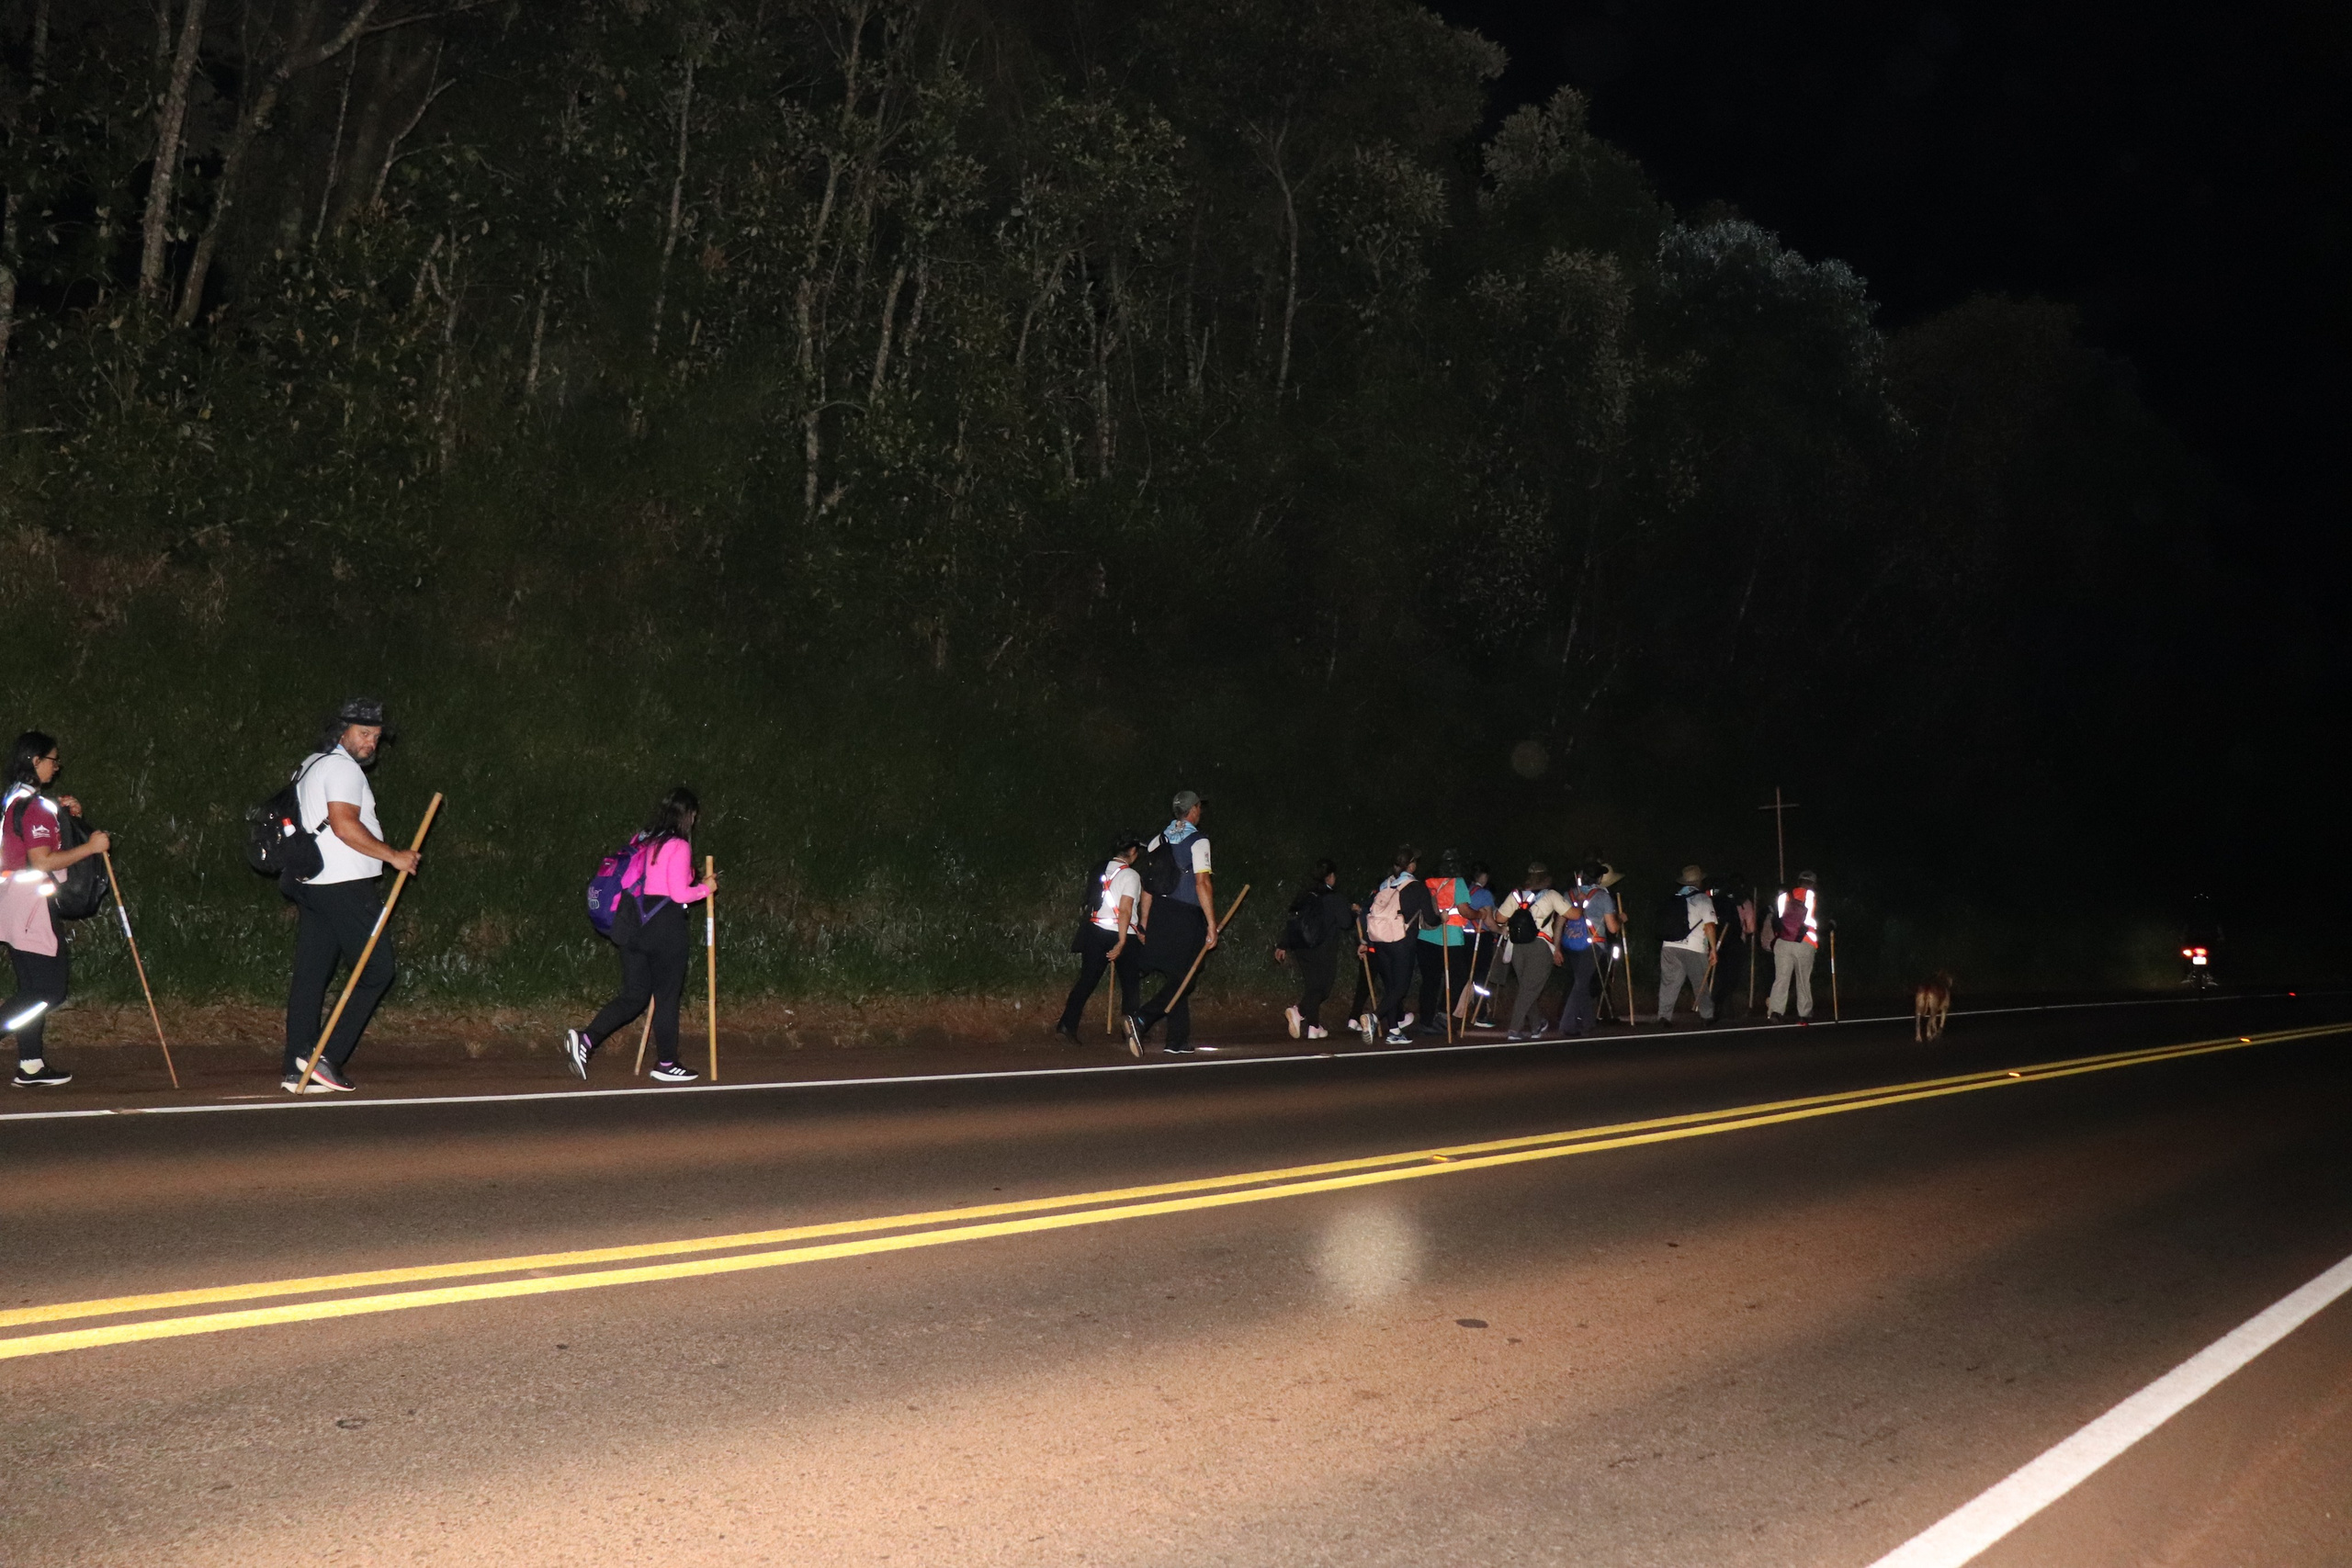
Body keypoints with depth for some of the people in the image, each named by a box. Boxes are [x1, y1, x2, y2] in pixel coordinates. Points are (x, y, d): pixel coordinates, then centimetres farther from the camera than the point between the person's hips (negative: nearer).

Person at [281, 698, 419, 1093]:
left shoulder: (311, 765, 23)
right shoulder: (343, 768, -10)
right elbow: (344, 826, -20)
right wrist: (393, 855, -14)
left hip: (310, 884, 10)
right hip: (344, 884, -10)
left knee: (311, 972, 7)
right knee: (377, 967, -5)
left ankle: (298, 1068, 6)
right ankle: (327, 1056, -9)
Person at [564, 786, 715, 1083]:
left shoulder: (644, 841, 12)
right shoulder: (678, 847, -11)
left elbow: (631, 882, 15)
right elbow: (679, 893, -16)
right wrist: (705, 888, 1)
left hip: (633, 925, 7)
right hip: (664, 929, -7)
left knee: (633, 994, 11)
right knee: (666, 996, 5)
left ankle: (584, 1039, -7)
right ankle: (666, 1064, 14)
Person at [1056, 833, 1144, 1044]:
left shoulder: (1101, 870, 11)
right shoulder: (1130, 875, -10)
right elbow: (1125, 911, -18)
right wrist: (1121, 943, -20)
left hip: (1096, 930, 5)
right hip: (1120, 934, -5)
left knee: (1087, 980, 5)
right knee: (1129, 984, 9)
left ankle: (1067, 1024, -6)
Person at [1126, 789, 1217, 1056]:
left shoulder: (1160, 840, 10)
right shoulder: (1198, 841, -8)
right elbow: (1202, 884, -15)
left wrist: (1145, 922, 15)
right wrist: (1212, 924, -13)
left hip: (1161, 914, 7)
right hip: (1187, 917, -7)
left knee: (1177, 977, 14)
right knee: (1182, 979, -3)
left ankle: (1179, 1042, 15)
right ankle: (1141, 1019, -22)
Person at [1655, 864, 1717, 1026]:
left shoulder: (1672, 899, 11)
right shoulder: (1703, 899, -3)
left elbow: (1664, 922, 15)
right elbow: (1709, 926, -8)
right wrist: (1713, 948, -2)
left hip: (1669, 947, 3)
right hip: (1694, 949, -3)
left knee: (1668, 983, 3)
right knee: (1701, 984, 13)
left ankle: (1664, 1017, -5)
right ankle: (1707, 1016, 22)